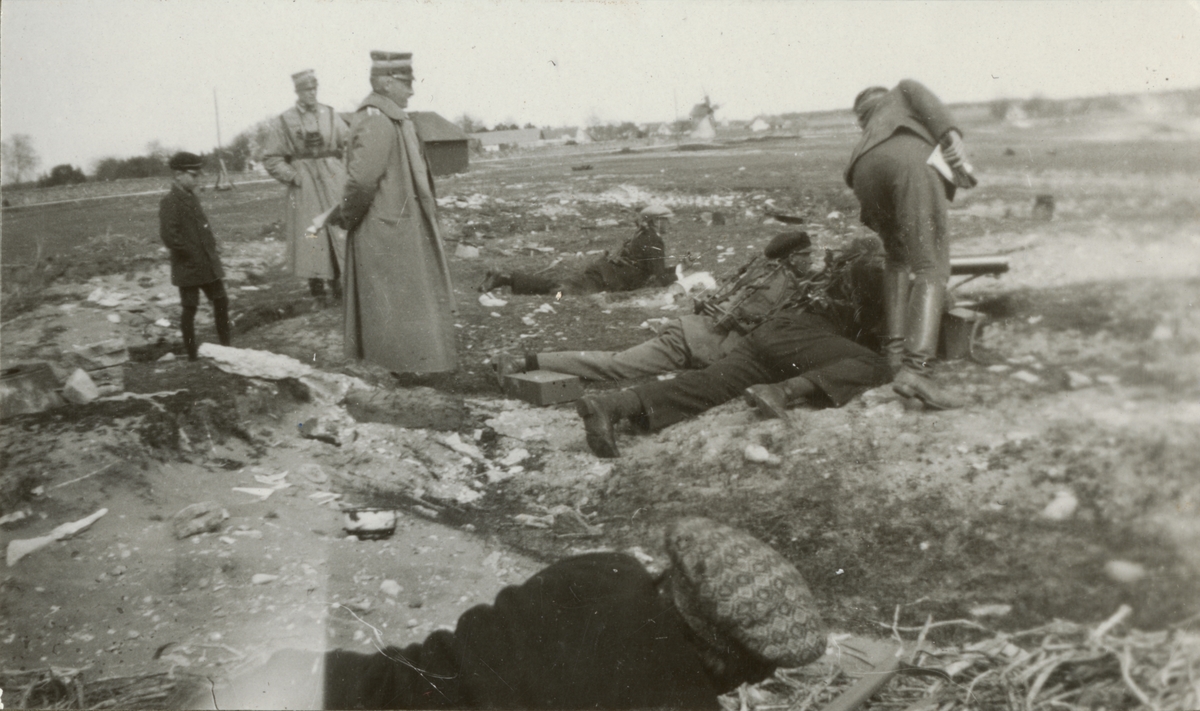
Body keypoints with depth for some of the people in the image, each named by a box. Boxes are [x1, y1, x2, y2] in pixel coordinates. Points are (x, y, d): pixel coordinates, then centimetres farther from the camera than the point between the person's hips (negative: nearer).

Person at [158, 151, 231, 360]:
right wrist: (190, 254, -17)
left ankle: (225, 346, 21)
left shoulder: (192, 198, 13)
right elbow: (168, 235, -22)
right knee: (190, 309, 1)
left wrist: (212, 247, 13)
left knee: (221, 301, 10)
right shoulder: (169, 201, -13)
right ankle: (192, 354, 11)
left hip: (208, 264, 8)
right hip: (188, 268, -8)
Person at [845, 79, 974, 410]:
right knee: (931, 268, -9)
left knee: (899, 258, 26)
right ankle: (916, 368, -27)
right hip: (910, 162, -4)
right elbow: (923, 97, 13)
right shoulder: (902, 92, 39)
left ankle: (896, 349, 12)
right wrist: (952, 135, -1)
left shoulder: (866, 141, 43)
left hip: (866, 173, 5)